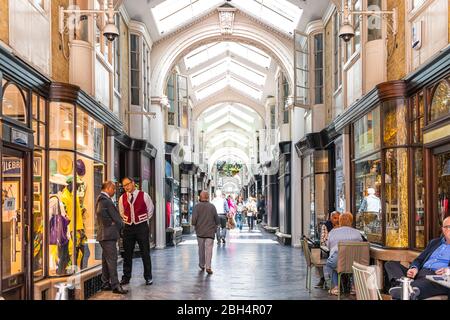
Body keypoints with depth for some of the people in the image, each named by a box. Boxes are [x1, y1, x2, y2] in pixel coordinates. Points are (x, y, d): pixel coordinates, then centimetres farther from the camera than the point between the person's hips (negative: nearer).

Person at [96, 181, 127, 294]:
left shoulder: (101, 199, 18)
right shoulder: (106, 200, -15)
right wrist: (120, 224, -9)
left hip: (103, 234, 11)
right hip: (108, 235, -11)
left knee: (106, 260, 14)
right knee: (112, 260, -10)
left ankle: (105, 284, 20)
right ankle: (115, 285, -9)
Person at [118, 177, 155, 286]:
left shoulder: (144, 195, -4)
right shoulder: (122, 198, 5)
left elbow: (150, 209, 7)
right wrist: (127, 220, 12)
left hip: (141, 226, -3)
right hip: (128, 227, 3)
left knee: (145, 253, 1)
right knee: (127, 254, 8)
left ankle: (148, 277, 11)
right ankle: (126, 277, 18)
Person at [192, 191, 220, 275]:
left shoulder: (197, 206, -6)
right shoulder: (212, 206, -3)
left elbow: (194, 219, -12)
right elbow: (217, 220, 0)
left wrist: (194, 224, 9)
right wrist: (216, 225, 19)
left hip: (200, 231, 1)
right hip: (210, 231, 0)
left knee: (201, 249, 15)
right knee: (209, 249, -1)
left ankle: (202, 265, 29)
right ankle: (208, 267, -10)